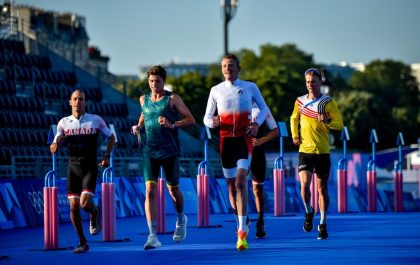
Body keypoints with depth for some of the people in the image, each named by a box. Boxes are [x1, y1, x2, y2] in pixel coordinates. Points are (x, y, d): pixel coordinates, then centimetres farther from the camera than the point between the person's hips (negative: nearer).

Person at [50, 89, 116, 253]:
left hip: (90, 167, -2)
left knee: (85, 203, -17)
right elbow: (52, 149, 5)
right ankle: (82, 242, 11)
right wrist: (57, 143, -18)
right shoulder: (64, 123, 4)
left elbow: (111, 137, 13)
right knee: (74, 206, -2)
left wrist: (107, 156, 1)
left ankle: (95, 214, 20)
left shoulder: (96, 120, -1)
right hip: (73, 167, 2)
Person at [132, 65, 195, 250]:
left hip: (170, 151, -2)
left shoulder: (172, 99, -3)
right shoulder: (144, 99, 9)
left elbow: (191, 119, -6)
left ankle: (181, 220, 43)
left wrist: (173, 124, -21)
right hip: (150, 151, 2)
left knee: (173, 189, 11)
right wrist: (138, 127, 8)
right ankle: (153, 236, -17)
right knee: (150, 191, -12)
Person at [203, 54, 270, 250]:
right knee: (231, 186, 8)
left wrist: (256, 123, -5)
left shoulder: (250, 87, 4)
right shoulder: (216, 90, 8)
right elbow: (206, 118, 10)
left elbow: (264, 108, 15)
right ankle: (241, 223, 29)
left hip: (244, 140, -3)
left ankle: (242, 233, -22)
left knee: (241, 182, -17)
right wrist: (212, 122, -15)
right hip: (226, 140, 3)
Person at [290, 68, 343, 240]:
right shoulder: (300, 101, 6)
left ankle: (322, 224, 13)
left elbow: (339, 124, -3)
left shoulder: (328, 102, -3)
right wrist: (295, 134, 8)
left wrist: (327, 121, -23)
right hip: (304, 150, 1)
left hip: (322, 151, -1)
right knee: (304, 184, -15)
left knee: (322, 188, 4)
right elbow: (294, 119, 24)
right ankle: (309, 212, 12)